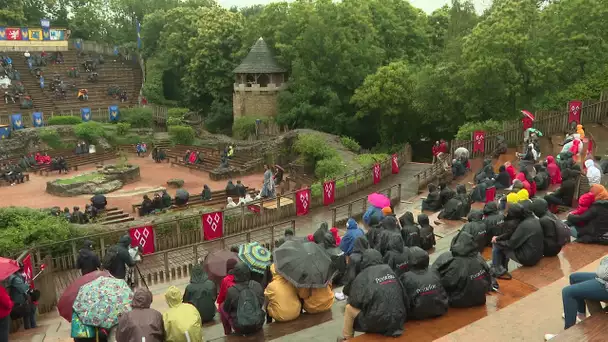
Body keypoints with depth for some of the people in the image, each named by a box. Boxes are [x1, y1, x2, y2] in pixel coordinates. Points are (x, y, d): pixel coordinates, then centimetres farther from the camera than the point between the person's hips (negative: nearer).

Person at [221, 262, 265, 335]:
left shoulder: (231, 290, -18)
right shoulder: (257, 285, -9)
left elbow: (226, 309, -2)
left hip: (240, 328, -3)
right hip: (258, 326, 3)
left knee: (222, 307, 19)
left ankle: (228, 333, 34)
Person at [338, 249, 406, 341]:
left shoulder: (362, 276, -6)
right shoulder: (389, 270, 6)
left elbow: (355, 302, -4)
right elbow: (402, 294, 11)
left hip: (378, 323, -6)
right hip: (399, 319, 6)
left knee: (349, 308, 13)